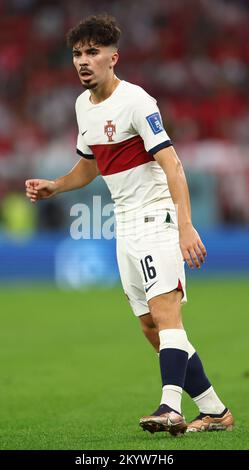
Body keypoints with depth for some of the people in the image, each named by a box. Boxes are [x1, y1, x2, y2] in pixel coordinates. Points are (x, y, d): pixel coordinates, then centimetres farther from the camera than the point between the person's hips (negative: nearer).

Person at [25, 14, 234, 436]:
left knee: (164, 311, -23)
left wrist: (185, 227, -32)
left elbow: (172, 167, -22)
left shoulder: (135, 101, -15)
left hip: (157, 216, -8)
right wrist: (52, 187, 7)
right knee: (152, 329, 6)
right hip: (125, 226, 9)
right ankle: (215, 412, 13)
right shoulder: (83, 105, 11)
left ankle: (171, 407, -35)